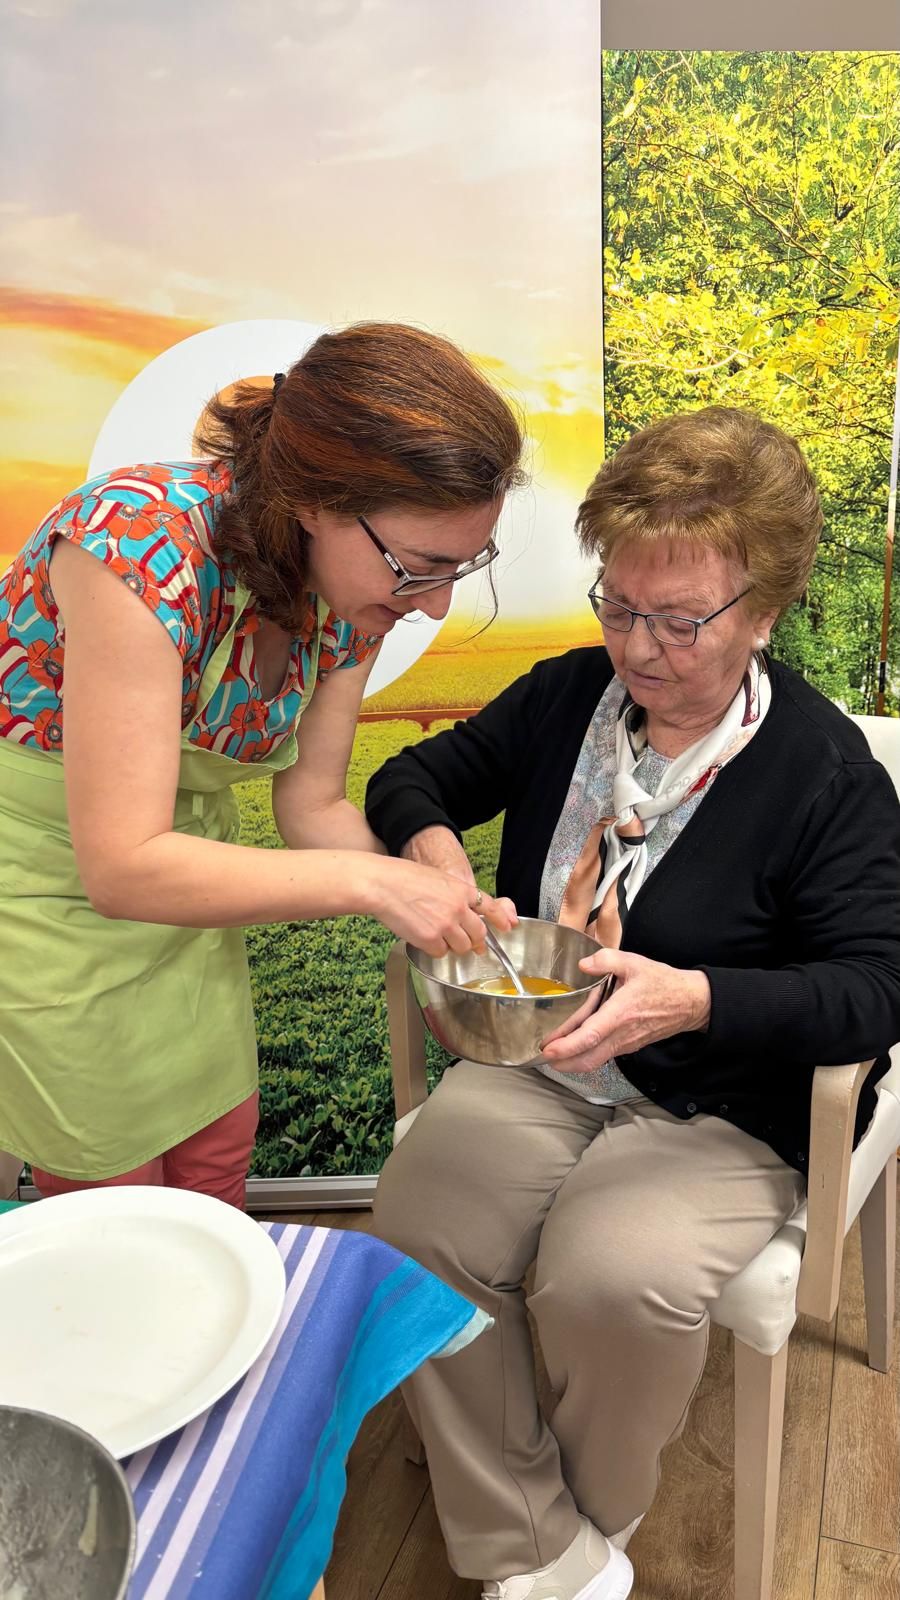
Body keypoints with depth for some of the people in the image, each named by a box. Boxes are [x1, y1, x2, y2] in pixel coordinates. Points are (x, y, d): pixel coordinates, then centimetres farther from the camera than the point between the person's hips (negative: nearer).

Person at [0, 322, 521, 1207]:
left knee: (216, 1158, 17)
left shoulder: (356, 579, -14)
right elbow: (123, 865, -33)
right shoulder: (140, 543, -35)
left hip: (176, 857, 6)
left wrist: (441, 905, -19)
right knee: (112, 1192, 11)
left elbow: (311, 804, -4)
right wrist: (366, 880, -34)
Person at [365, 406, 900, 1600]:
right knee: (409, 1239, -20)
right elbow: (414, 779, 15)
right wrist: (429, 845, -10)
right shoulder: (568, 694, 3)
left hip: (718, 1112, -4)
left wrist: (695, 1000, -31)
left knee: (614, 1284, -30)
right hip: (532, 1068, 5)